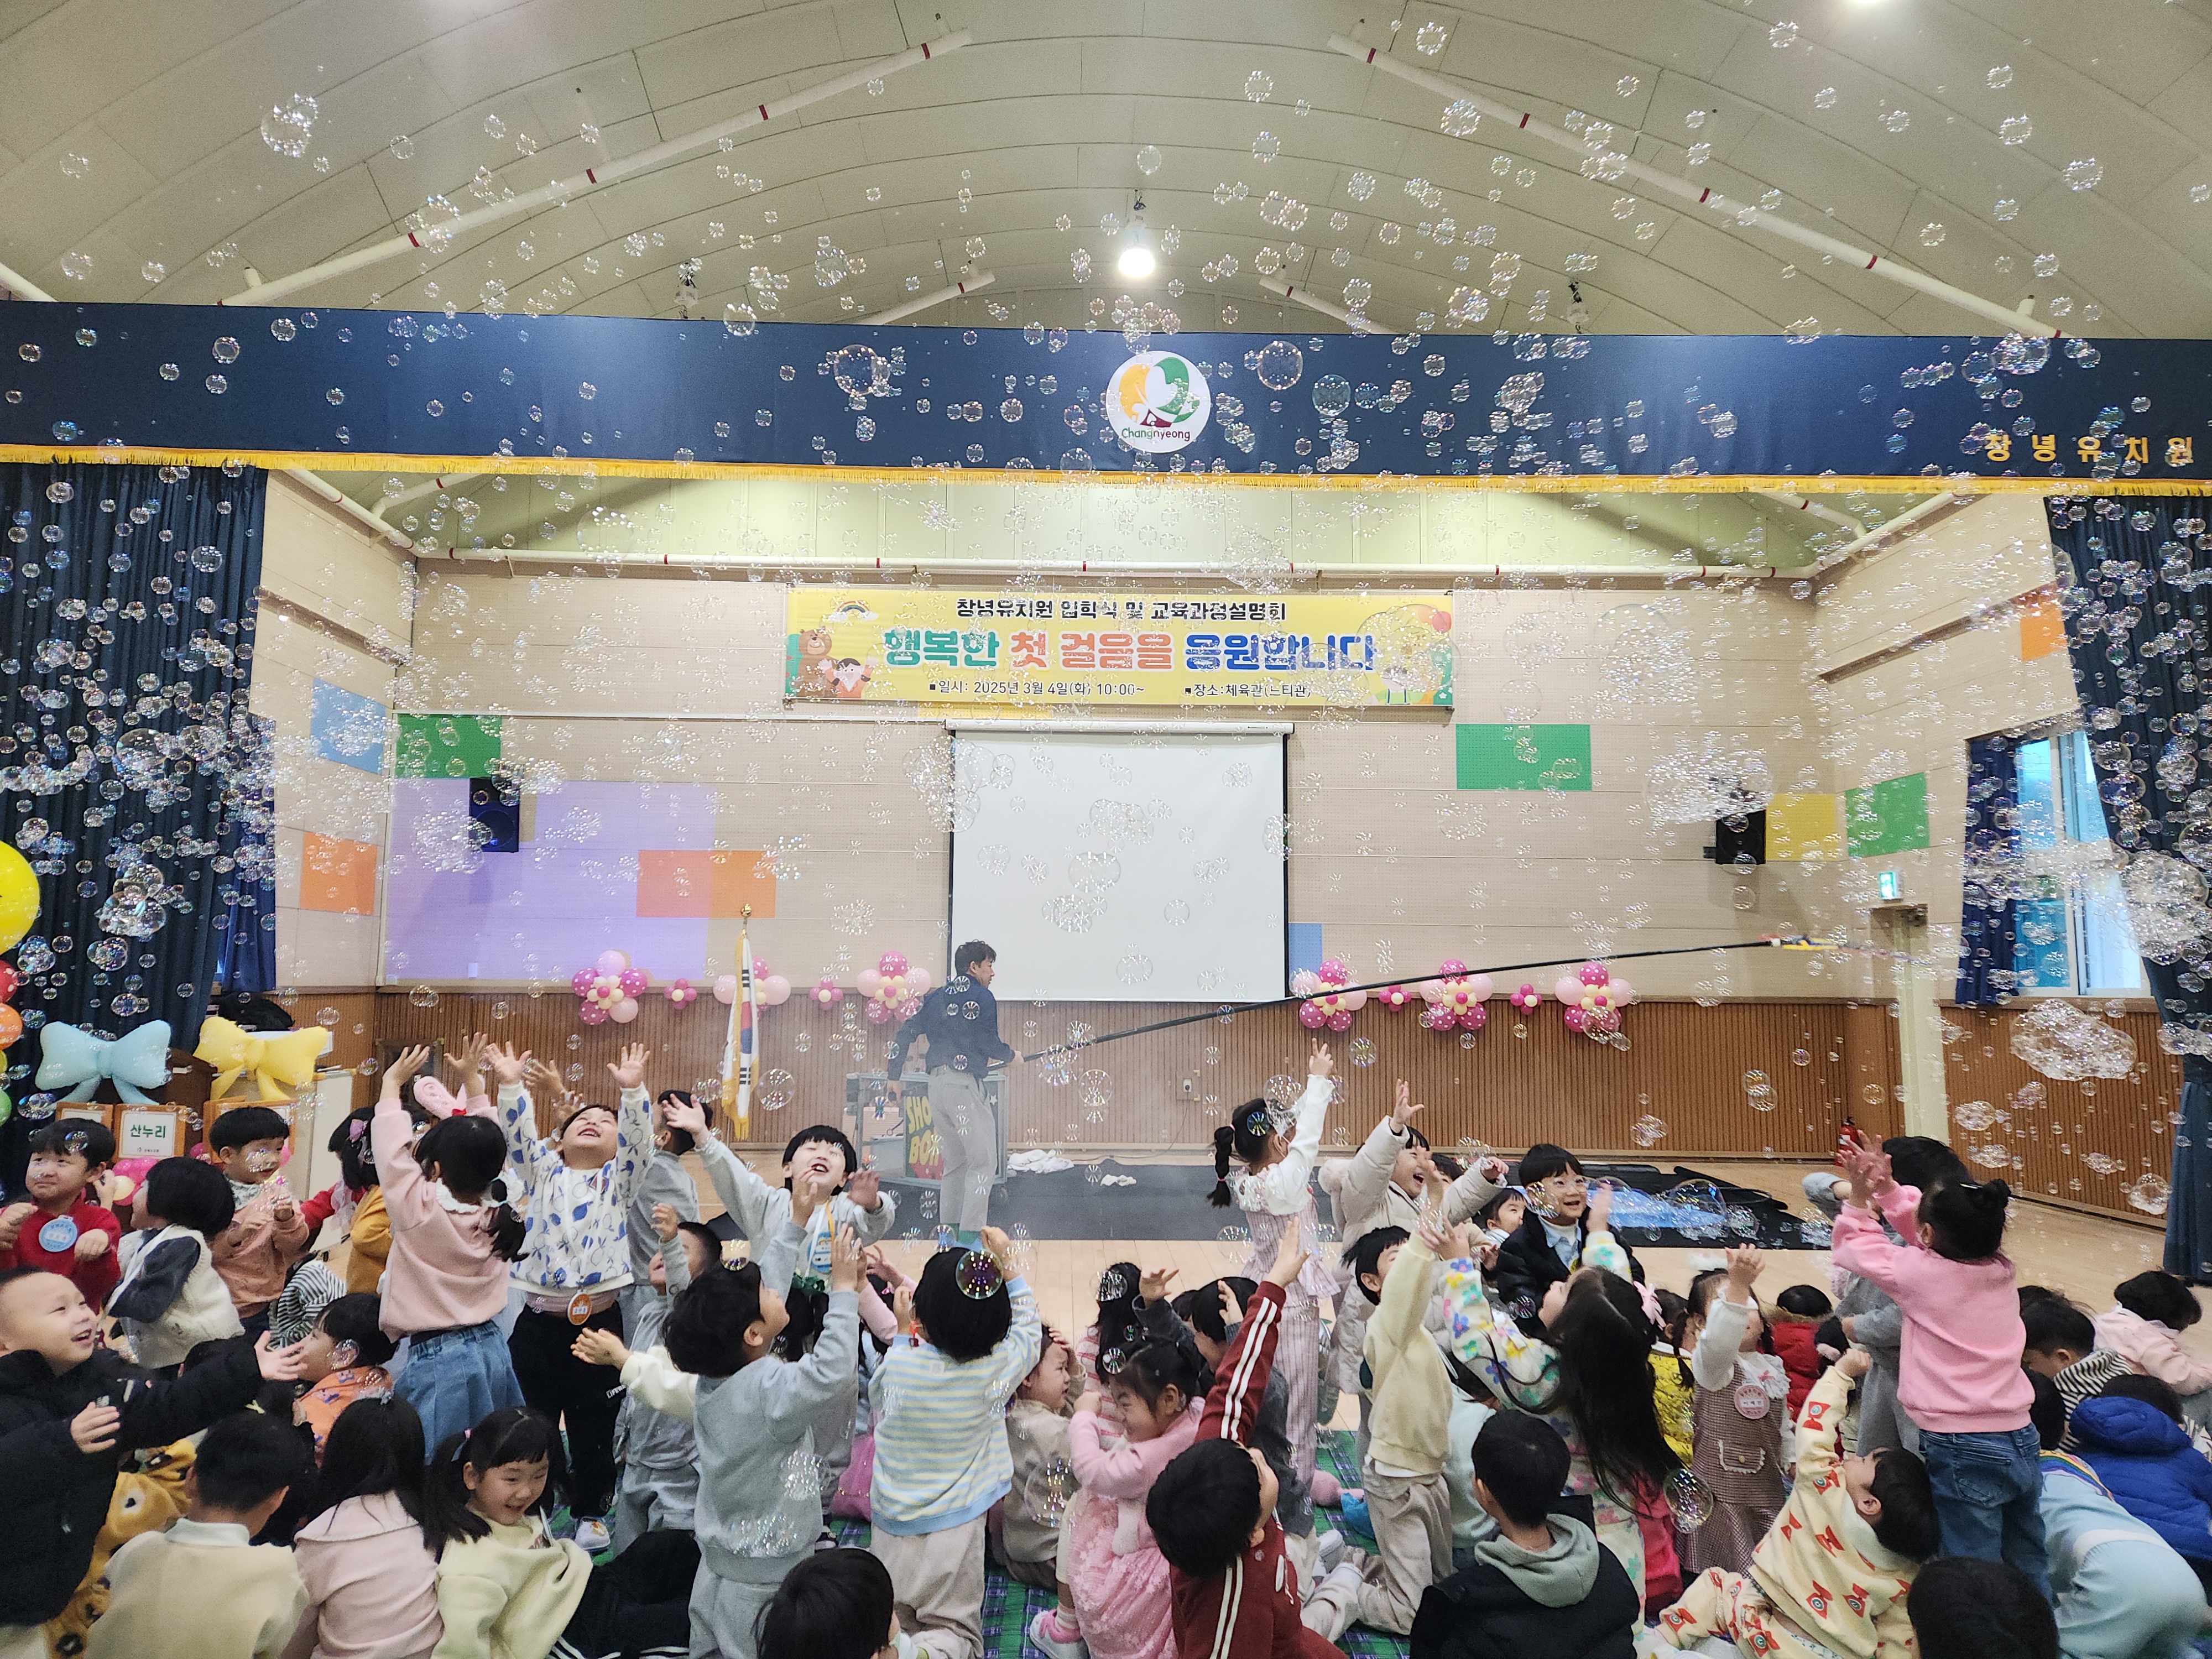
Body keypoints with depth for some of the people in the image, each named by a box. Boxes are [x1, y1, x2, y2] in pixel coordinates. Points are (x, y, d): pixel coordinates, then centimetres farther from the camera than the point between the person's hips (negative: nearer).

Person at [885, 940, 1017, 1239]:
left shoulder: (935, 997, 16)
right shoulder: (982, 997, -5)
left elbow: (905, 1035, 14)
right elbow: (989, 1044, -9)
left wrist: (894, 1077, 19)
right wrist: (1012, 1057, 11)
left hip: (935, 1083, 8)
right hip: (964, 1083, -8)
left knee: (955, 1161, 18)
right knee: (983, 1161, -2)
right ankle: (970, 1235, -7)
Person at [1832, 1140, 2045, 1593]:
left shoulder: (1920, 1272, -15)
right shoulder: (2000, 1269, 0)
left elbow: (1853, 1249, 2)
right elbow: (1932, 1229, 15)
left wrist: (1859, 1199, 11)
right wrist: (1888, 1189, 10)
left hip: (1963, 1452, -7)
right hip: (2021, 1441, 7)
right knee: (2028, 1572, 21)